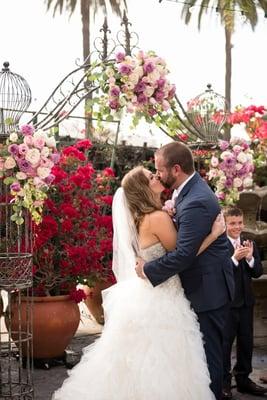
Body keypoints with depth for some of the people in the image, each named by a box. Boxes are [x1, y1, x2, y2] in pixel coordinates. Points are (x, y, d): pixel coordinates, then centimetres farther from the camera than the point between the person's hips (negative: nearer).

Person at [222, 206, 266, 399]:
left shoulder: (249, 244, 8)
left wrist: (250, 258, -15)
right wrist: (234, 259, -30)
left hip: (246, 301, 7)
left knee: (246, 341, 16)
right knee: (225, 342, 3)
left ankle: (243, 378, 31)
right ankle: (224, 382, 14)